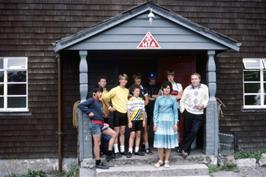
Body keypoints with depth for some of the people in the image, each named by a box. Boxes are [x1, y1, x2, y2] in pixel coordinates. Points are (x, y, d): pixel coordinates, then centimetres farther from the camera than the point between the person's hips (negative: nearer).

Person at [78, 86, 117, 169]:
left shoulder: (99, 102, 17)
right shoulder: (91, 100, -7)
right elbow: (80, 105, -18)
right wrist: (89, 112, -18)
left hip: (101, 124, 9)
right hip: (95, 124, -9)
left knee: (114, 134, 7)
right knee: (97, 143, -5)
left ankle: (109, 153, 7)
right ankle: (98, 163, 2)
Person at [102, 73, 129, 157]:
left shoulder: (127, 90, 8)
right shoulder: (115, 90, -10)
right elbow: (105, 98, -14)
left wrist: (127, 107, 12)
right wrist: (109, 107, -10)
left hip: (125, 113, 6)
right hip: (117, 112, -6)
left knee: (122, 132, 11)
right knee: (116, 132, -1)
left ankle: (122, 150, 17)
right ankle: (116, 151, 3)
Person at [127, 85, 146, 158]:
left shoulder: (141, 100, 9)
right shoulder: (130, 100, -2)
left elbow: (143, 111, 11)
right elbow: (128, 112, -3)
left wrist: (144, 120, 7)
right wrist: (129, 121, -8)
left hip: (140, 120, 4)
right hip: (133, 119, -4)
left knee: (138, 135, 7)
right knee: (132, 135, -5)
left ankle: (137, 150, 15)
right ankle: (130, 151, -2)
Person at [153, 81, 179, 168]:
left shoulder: (173, 99, 5)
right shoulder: (159, 98, 5)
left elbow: (175, 111, 5)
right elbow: (155, 111, 5)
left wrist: (175, 123, -2)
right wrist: (155, 123, -1)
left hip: (170, 122, 0)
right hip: (160, 121, 0)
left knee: (169, 140, 3)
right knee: (160, 141, -1)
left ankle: (166, 160, 11)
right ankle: (160, 160, 8)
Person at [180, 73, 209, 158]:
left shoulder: (204, 88, 2)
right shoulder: (187, 89, 4)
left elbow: (207, 99, 8)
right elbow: (182, 100, 8)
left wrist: (203, 105, -10)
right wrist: (182, 109, -3)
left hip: (199, 114, -1)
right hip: (188, 112, 1)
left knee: (194, 132, -11)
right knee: (187, 131, 7)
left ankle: (185, 149, 1)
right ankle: (187, 150, 23)